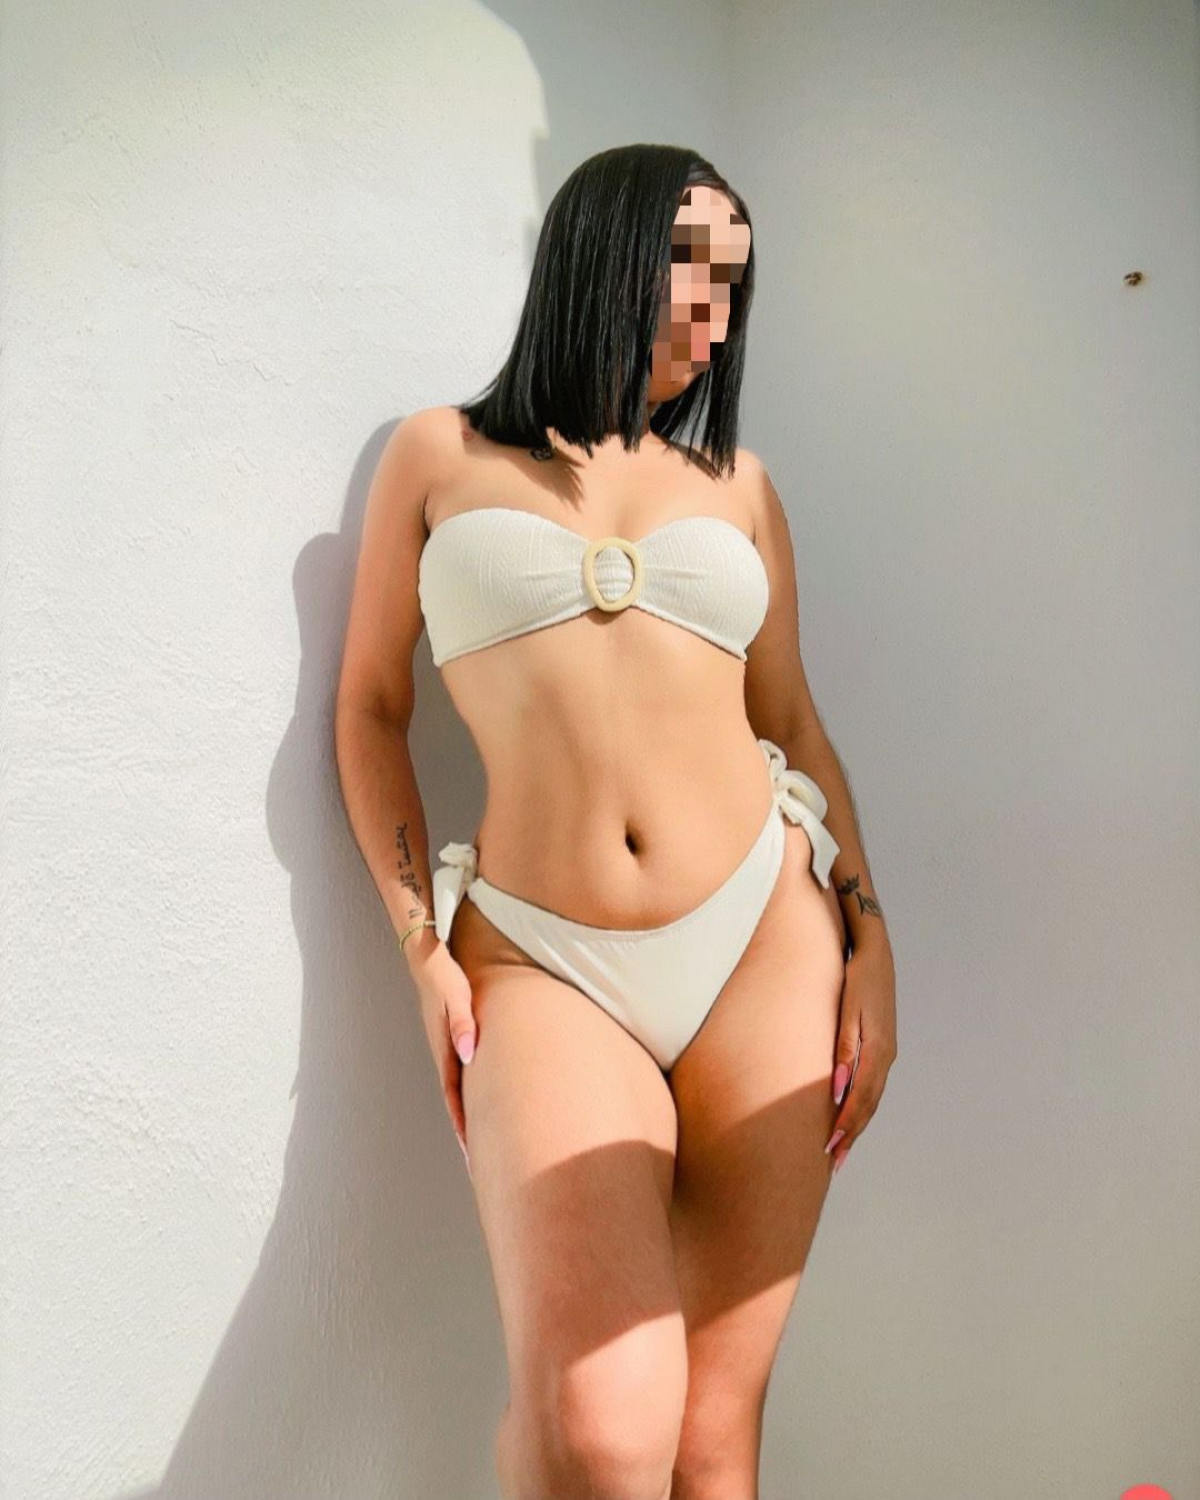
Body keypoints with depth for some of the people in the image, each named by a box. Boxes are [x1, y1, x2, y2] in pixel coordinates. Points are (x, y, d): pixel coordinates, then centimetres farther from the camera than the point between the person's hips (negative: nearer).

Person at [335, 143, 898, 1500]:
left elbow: (792, 719, 15)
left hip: (767, 939, 3)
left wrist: (871, 938, 6)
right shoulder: (442, 456, 9)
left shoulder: (735, 482, 14)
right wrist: (425, 950, 1)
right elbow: (370, 707, 9)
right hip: (543, 965, -2)